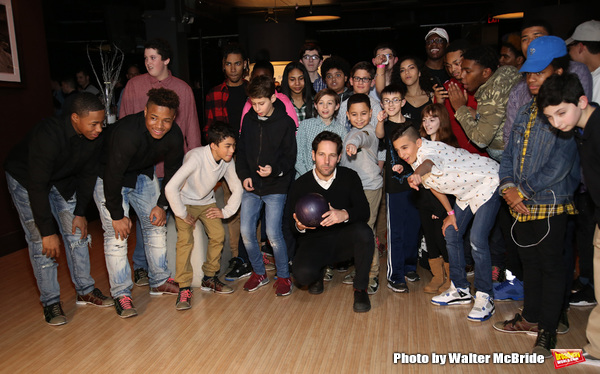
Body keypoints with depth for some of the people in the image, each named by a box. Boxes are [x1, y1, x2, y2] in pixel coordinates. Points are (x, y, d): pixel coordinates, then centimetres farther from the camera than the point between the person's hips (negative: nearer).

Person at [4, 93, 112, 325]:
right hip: (25, 180, -5)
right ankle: (50, 302, 4)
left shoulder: (95, 137, -21)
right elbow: (37, 186, -35)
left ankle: (85, 291, 16)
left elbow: (88, 174, -6)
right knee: (40, 241, -8)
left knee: (77, 233, 3)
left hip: (62, 180, 5)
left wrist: (80, 212, -7)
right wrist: (48, 232, -32)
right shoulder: (48, 135, -38)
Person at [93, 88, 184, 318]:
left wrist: (162, 205, -4)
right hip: (109, 177, -6)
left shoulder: (174, 136, -18)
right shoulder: (126, 133, -36)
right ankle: (121, 294, -1)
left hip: (143, 175, 6)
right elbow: (113, 176, -30)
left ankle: (159, 282, 21)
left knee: (157, 226, 7)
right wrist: (117, 215, -22)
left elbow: (172, 171, -3)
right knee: (116, 233, -11)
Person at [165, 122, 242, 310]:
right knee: (185, 239, -20)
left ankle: (209, 279, 11)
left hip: (207, 201, 5)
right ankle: (184, 288, -11)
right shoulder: (196, 157, -34)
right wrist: (182, 214, -29)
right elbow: (171, 188, -39)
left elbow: (237, 189, -1)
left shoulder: (228, 161, -17)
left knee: (218, 234, -8)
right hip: (185, 201, -5)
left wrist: (226, 211, -8)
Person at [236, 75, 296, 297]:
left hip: (275, 187, -4)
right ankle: (259, 273, 24)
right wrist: (244, 175, -1)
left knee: (273, 233, -9)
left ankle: (283, 276, 13)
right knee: (246, 232, 2)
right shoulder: (249, 119, 6)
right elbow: (241, 150, 13)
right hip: (251, 187, 5)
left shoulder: (285, 122, -6)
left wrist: (275, 169, -23)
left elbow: (290, 156, -4)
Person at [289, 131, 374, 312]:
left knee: (364, 231, -32)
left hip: (343, 239, 1)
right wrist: (299, 226, -25)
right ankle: (318, 272, 12)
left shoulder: (350, 177, -3)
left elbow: (364, 212, -11)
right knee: (302, 274, -30)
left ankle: (360, 289, -10)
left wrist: (345, 214, -34)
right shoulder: (300, 185, -4)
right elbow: (290, 223, 0)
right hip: (314, 241, 0)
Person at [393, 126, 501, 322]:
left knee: (477, 240, -18)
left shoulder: (429, 149, -30)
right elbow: (433, 183, 10)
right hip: (466, 192, 9)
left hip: (488, 184, -9)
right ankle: (460, 289, 20)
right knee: (451, 234, 7)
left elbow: (429, 163, -55)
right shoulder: (414, 162, -4)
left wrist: (417, 174, -78)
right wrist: (450, 213, 7)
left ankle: (485, 297, -4)